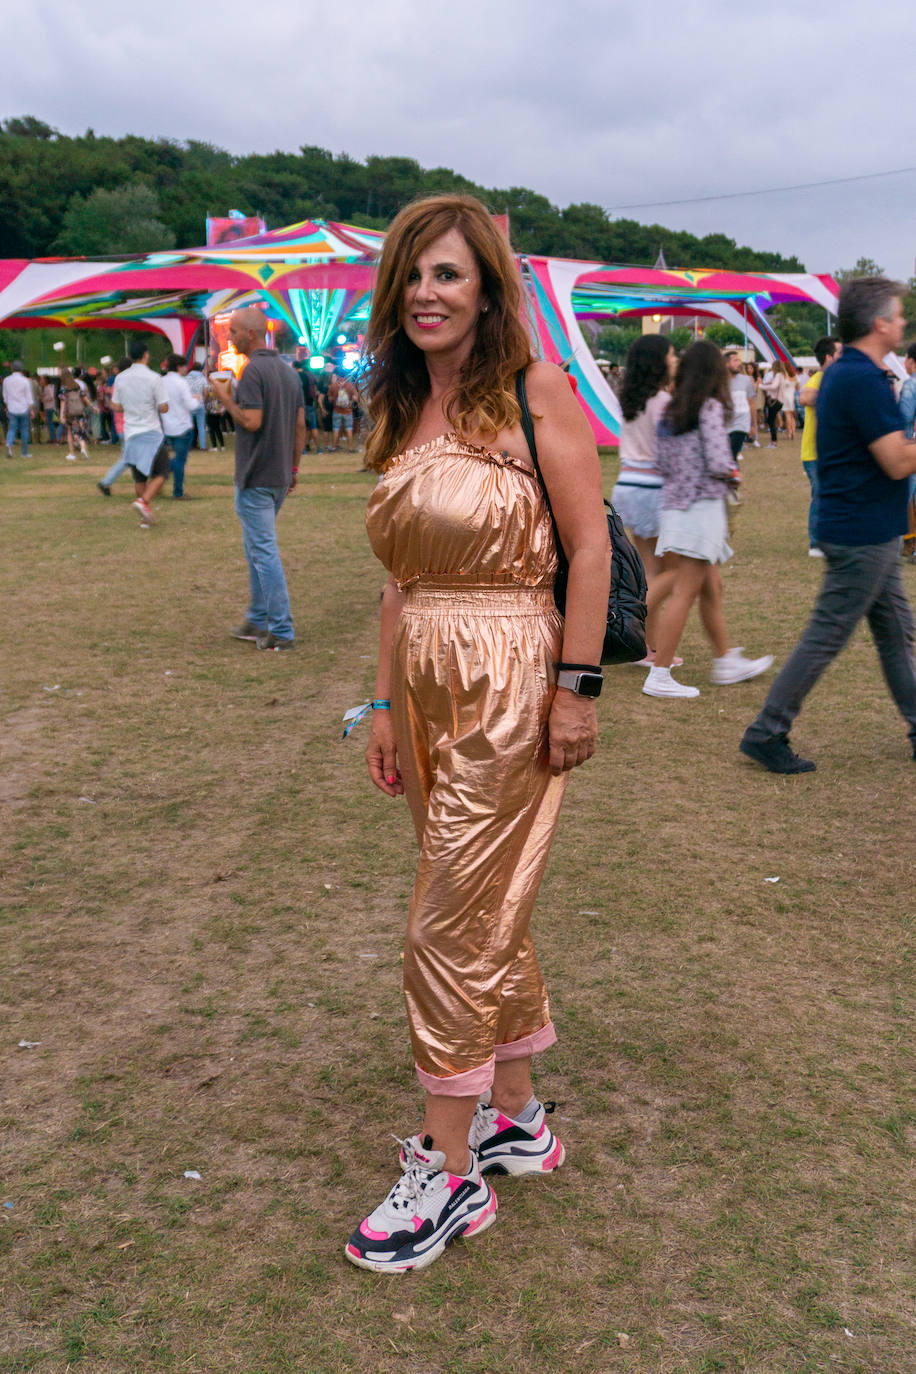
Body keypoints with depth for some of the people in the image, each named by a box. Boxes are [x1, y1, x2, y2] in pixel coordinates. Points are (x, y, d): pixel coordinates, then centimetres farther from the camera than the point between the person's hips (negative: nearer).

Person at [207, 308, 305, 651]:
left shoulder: (253, 371, -15)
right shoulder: (288, 371, 12)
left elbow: (251, 421, -23)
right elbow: (300, 426, 13)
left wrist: (224, 398, -8)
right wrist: (294, 468, 19)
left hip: (255, 478, -9)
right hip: (280, 477, 9)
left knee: (264, 552, -4)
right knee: (256, 546, 19)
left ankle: (282, 631, -2)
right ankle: (258, 621, 25)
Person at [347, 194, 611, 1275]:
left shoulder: (533, 391, -7)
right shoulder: (402, 410, 11)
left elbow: (590, 547, -10)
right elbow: (402, 578, 12)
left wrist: (576, 687, -14)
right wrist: (387, 705, 10)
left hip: (507, 680, -7)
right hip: (425, 681, 7)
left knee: (452, 928, -2)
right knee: (488, 912, 16)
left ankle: (450, 1173, 14)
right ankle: (518, 1117, 33)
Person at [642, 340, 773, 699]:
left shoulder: (670, 411, 10)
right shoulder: (709, 407, -10)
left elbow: (663, 464, 11)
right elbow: (718, 463, -17)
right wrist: (733, 472, 3)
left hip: (674, 504, 8)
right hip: (702, 506, -8)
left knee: (712, 589, 17)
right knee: (685, 593, -6)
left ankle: (726, 661, 28)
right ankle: (659, 676, -5)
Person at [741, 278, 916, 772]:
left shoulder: (840, 373, 11)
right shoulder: (863, 380, -20)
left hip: (867, 532, 10)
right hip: (863, 536, -10)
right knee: (825, 637, -3)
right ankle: (766, 733, 5)